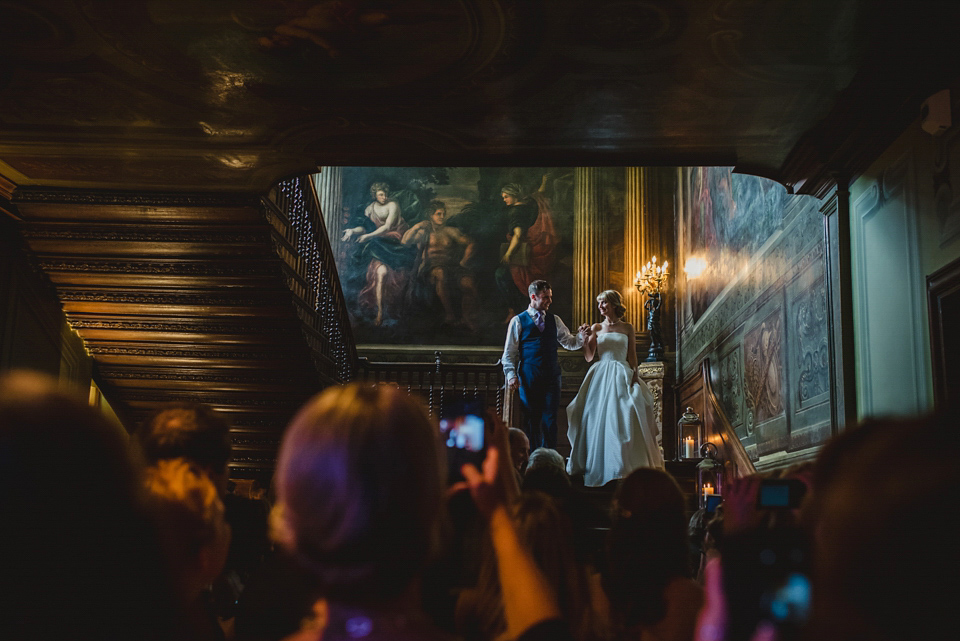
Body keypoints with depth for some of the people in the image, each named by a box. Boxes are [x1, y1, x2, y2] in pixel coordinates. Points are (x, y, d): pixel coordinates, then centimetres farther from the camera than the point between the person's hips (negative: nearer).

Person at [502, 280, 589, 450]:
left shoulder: (554, 321, 14)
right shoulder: (518, 321, 4)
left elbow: (569, 342, 14)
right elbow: (509, 352, 3)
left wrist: (581, 335, -6)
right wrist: (511, 375, -7)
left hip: (551, 376, 2)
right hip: (528, 378, -2)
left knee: (550, 420, -1)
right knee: (531, 420, 3)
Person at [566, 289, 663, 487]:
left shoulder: (627, 328, 7)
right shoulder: (597, 328, 10)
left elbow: (632, 356, 6)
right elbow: (588, 357, 7)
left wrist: (635, 378, -4)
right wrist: (587, 338, -8)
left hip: (622, 376, -1)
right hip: (601, 376, 2)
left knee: (620, 419, -7)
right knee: (599, 418, -2)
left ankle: (623, 470, 1)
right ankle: (599, 469, 6)